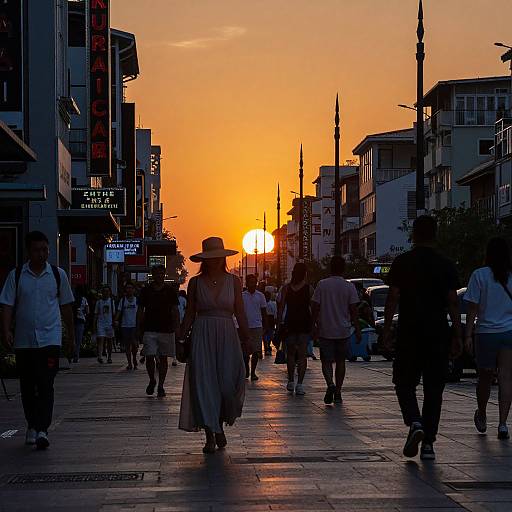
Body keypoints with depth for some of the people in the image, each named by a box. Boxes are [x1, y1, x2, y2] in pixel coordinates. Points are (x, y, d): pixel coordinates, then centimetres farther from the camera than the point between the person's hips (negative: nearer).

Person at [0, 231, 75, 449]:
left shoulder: (58, 274, 5)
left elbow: (66, 306, 11)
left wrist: (71, 336, 13)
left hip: (50, 339, -2)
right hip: (23, 339, 2)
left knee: (46, 384, -12)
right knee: (27, 386, 10)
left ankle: (42, 430, -16)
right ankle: (32, 425, 26)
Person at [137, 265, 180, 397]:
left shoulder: (170, 290, 4)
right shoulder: (146, 291, 4)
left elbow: (175, 311, 5)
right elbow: (140, 311, 8)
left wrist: (176, 327, -4)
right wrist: (139, 330, 4)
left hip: (166, 330, 0)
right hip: (149, 330, 0)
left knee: (163, 358, 4)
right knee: (149, 357, -8)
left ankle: (161, 386, 13)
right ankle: (152, 380, 16)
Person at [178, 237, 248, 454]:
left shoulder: (234, 281, 5)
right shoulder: (196, 282, 5)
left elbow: (240, 313, 6)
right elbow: (190, 314, 9)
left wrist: (247, 339, 2)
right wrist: (180, 339, 5)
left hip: (227, 337, 0)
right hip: (202, 336, 0)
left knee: (229, 384, -8)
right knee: (204, 384, -3)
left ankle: (220, 425, 18)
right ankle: (210, 435, 5)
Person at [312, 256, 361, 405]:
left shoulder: (322, 285, -4)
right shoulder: (349, 287, -4)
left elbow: (315, 308, -3)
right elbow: (353, 311, -4)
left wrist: (315, 327, 7)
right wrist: (358, 330, 3)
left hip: (325, 331, -1)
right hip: (343, 331, 1)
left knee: (326, 361, 5)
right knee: (340, 361, 12)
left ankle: (330, 384, -21)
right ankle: (337, 393, 13)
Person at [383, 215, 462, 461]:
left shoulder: (401, 262, -1)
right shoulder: (446, 265, 3)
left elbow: (393, 298, -4)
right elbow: (453, 303, 1)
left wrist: (386, 330, 2)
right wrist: (457, 336, 5)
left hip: (409, 334, -1)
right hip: (439, 335, 2)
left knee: (404, 384, 10)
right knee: (433, 389, 7)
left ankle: (414, 423, -16)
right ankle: (428, 443, 6)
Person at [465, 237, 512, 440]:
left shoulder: (480, 275, -6)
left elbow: (472, 309, -7)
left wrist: (468, 335, -3)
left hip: (486, 333, -1)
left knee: (485, 377, 15)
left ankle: (482, 417, 33)